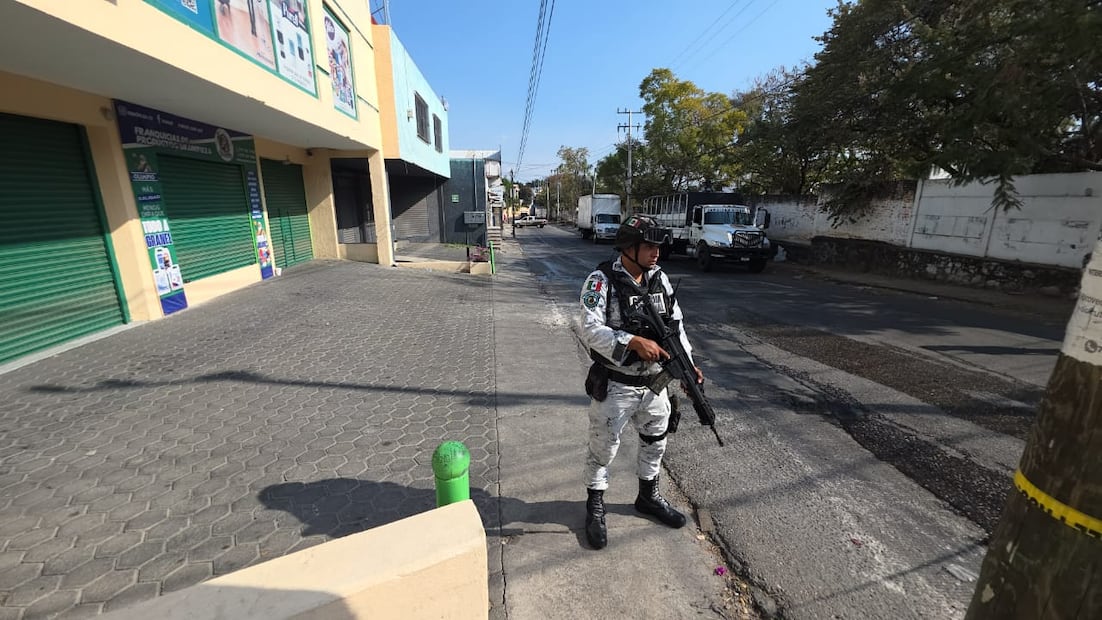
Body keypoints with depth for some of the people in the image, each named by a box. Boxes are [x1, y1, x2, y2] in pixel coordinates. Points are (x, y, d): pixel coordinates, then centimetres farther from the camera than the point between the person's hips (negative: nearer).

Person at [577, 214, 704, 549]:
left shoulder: (660, 278, 3)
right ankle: (595, 507, 32)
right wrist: (634, 342, -33)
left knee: (655, 441, 22)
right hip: (615, 385, -6)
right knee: (603, 447, 9)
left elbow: (675, 323, 9)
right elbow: (591, 330, -25)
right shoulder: (602, 281, -17)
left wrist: (687, 362, 0)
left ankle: (649, 495, 46)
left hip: (654, 382, 7)